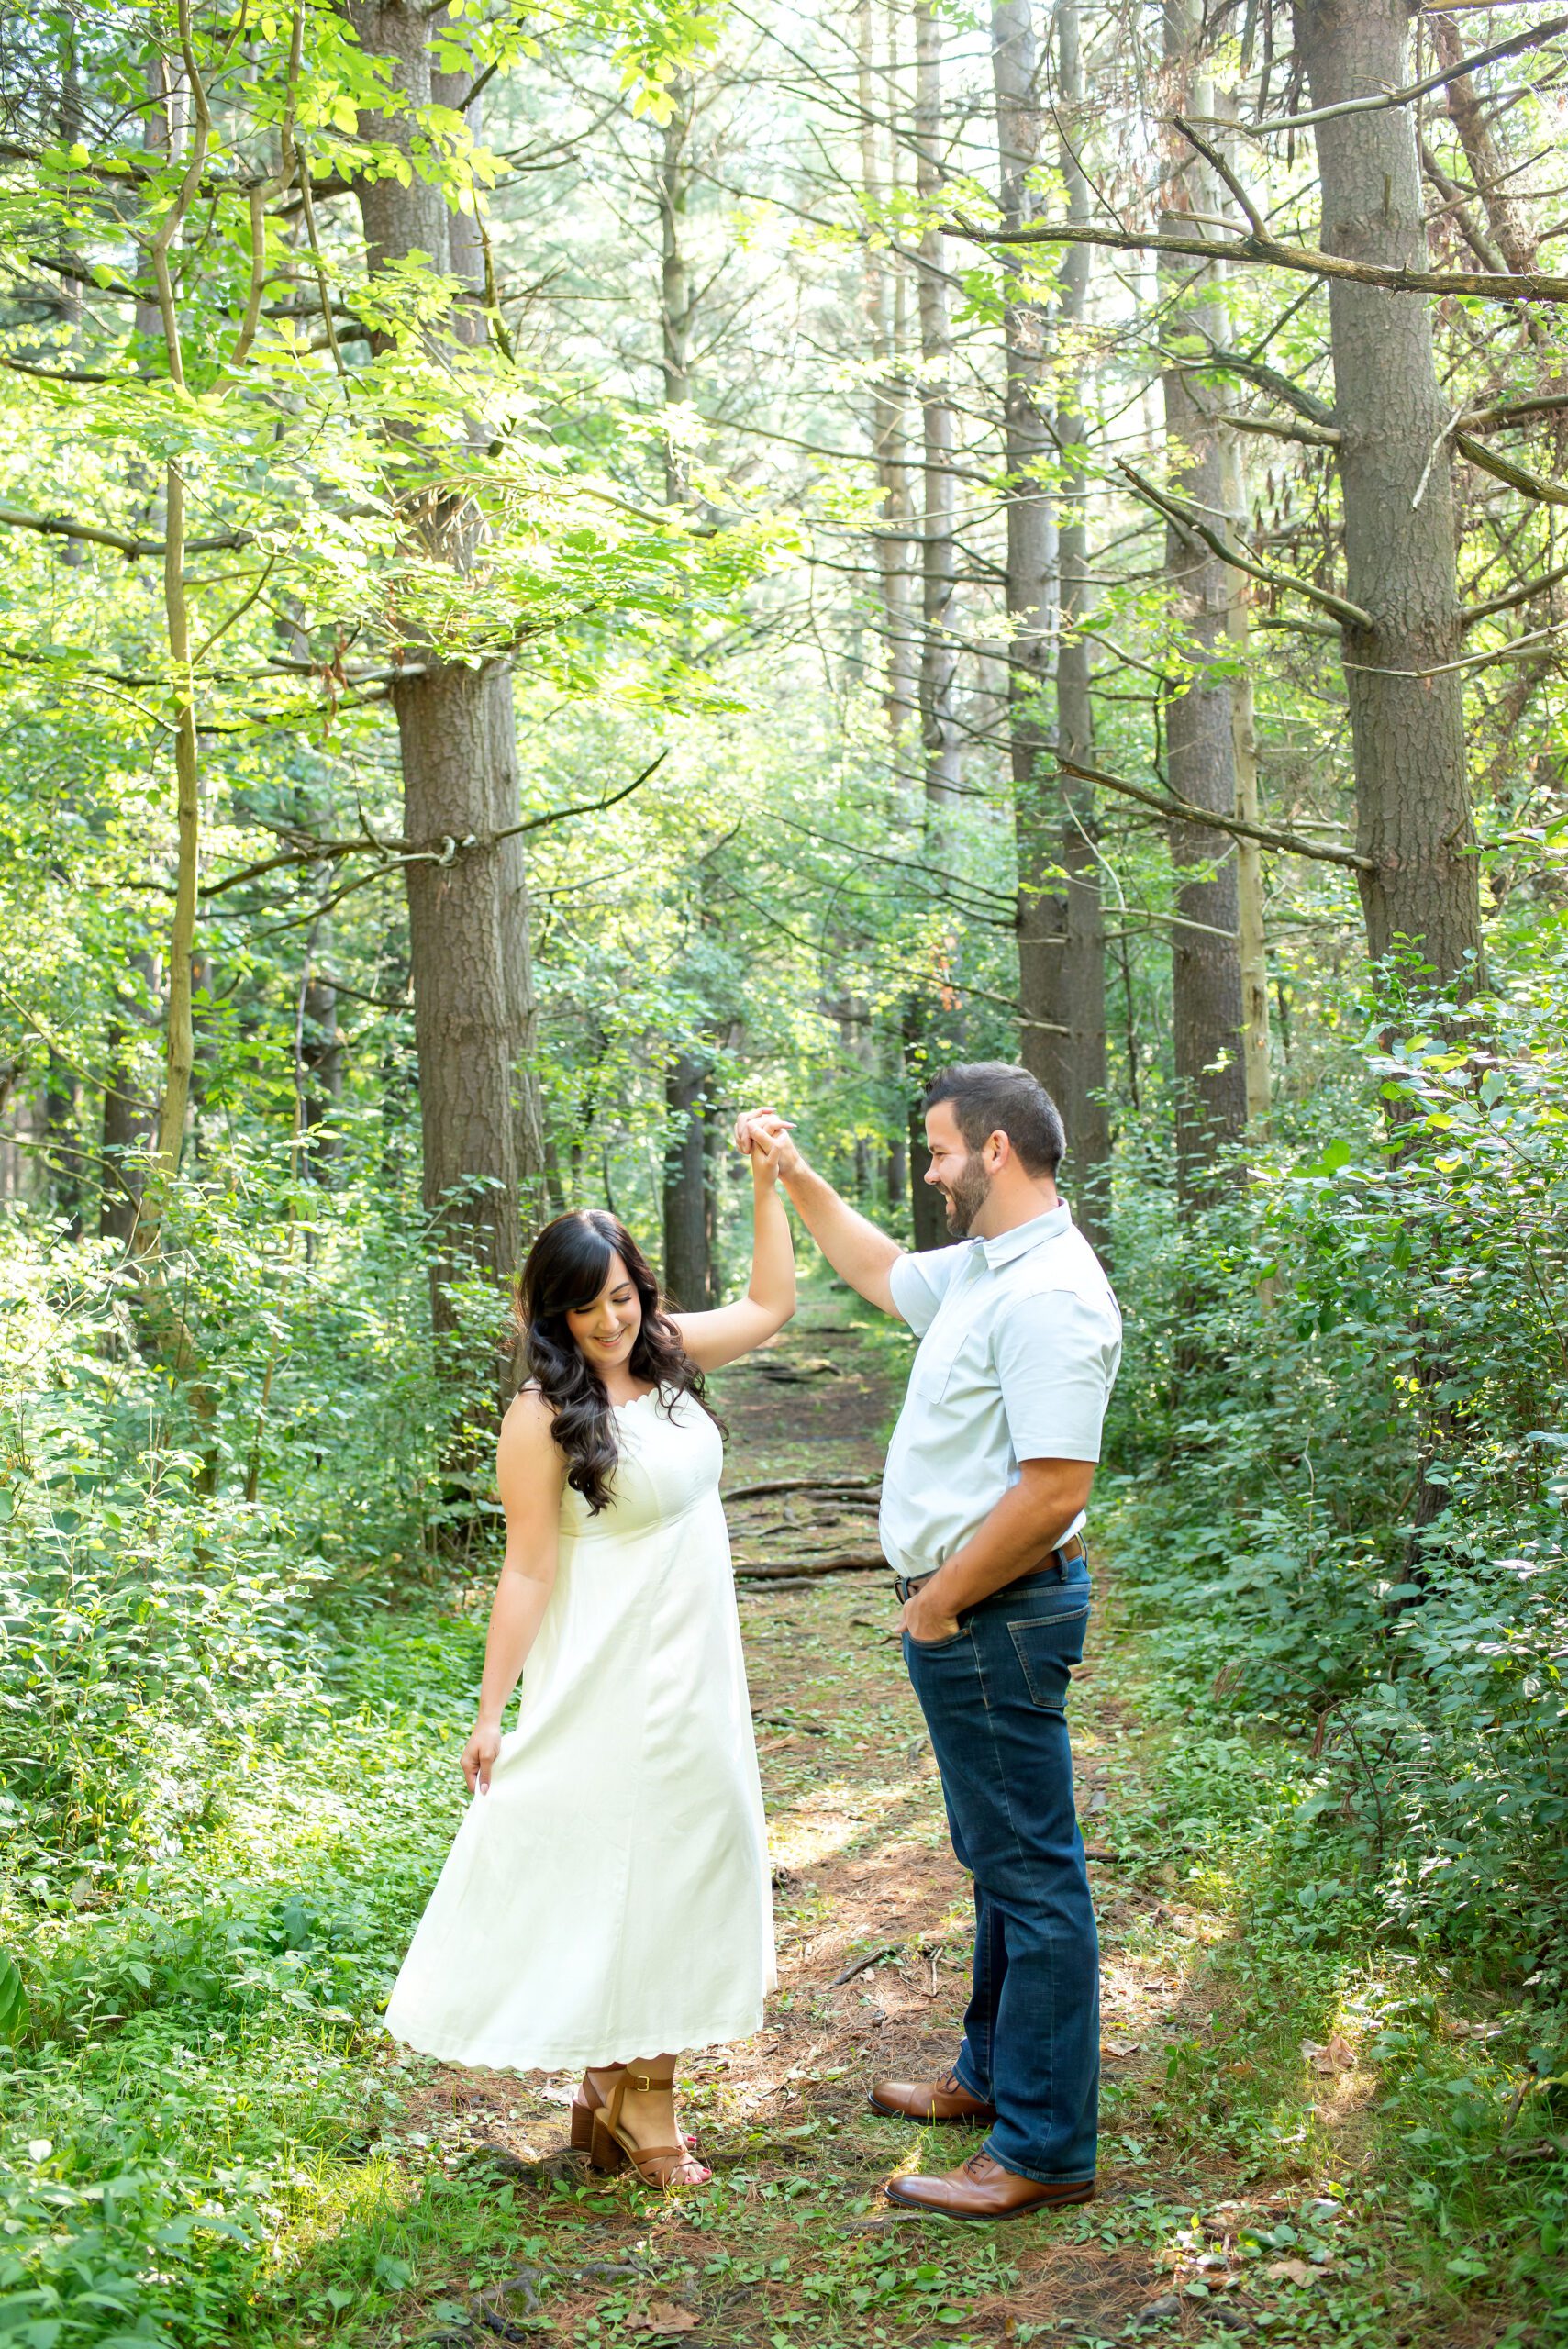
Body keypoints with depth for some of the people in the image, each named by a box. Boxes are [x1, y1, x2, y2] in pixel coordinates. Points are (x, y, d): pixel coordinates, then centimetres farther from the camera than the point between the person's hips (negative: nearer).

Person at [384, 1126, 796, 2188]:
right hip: (610, 1684, -7)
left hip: (700, 1674, 7)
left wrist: (768, 1183, 8)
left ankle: (625, 2093, 24)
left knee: (678, 1870, 12)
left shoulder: (667, 1357, 4)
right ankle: (633, 2107, 16)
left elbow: (770, 1305, 16)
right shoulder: (545, 1417, -14)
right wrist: (492, 1714, -13)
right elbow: (528, 1570, -14)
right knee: (614, 1871, 1)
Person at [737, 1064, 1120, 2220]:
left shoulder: (1049, 1296, -22)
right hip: (969, 1614, 11)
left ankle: (1046, 2148, 8)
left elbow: (1053, 1489, -28)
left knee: (1032, 1870, -2)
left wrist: (940, 1600, -18)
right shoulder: (983, 1267, 10)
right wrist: (795, 1175, 29)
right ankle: (994, 2074, 37)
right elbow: (883, 1272, 32)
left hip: (999, 1615, -11)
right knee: (1005, 1859, 22)